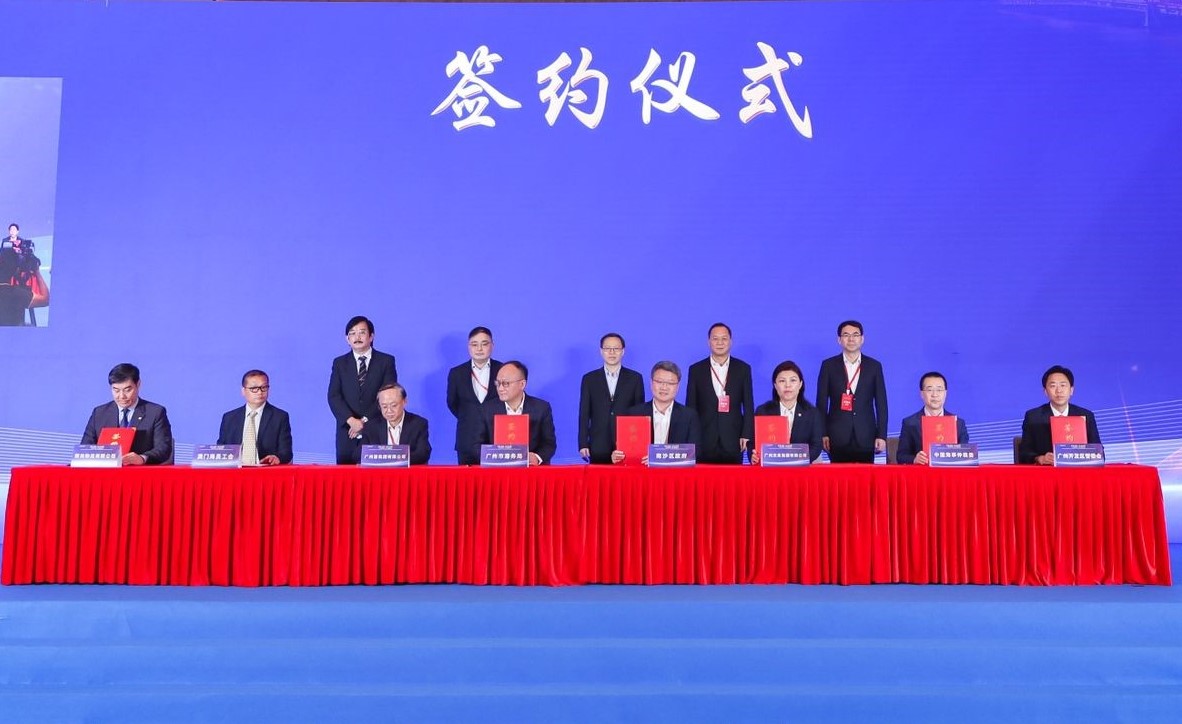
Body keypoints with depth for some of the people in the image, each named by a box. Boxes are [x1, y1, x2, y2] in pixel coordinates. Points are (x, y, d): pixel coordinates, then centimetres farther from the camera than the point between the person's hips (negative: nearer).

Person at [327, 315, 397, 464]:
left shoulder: (386, 361, 5)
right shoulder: (340, 363, 11)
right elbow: (334, 396, 1)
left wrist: (365, 420, -12)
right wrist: (351, 420, -15)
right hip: (348, 432, 2)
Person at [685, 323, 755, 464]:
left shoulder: (743, 369, 6)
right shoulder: (696, 370, 6)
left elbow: (748, 406, 6)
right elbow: (691, 406, 6)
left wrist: (747, 436, -1)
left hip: (732, 440, 0)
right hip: (704, 440, 0)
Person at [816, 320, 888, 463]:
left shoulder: (874, 366, 9)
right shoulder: (829, 365, 6)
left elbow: (881, 403, 8)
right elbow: (822, 402, 4)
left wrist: (881, 435, 2)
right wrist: (822, 434, -3)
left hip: (865, 437, 1)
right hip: (838, 437, -1)